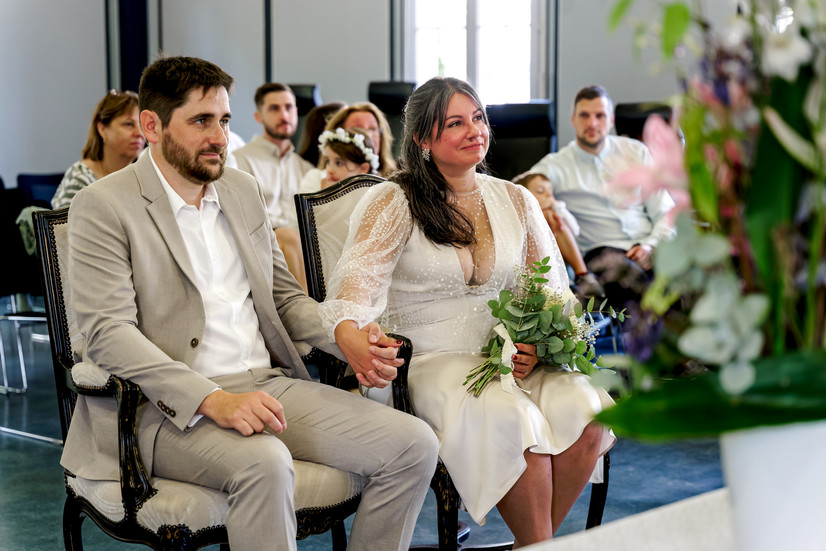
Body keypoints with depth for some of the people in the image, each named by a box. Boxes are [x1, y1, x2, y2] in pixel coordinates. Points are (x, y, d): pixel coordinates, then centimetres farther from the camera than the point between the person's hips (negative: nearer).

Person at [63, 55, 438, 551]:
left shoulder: (243, 189, 16)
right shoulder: (105, 205, -4)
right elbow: (107, 333, -14)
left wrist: (349, 339, 1)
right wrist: (213, 400, -27)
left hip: (268, 384, 7)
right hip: (171, 407, -6)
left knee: (415, 445, -11)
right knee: (265, 463, -37)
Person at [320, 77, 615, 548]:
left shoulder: (515, 200, 14)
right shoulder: (393, 203, 1)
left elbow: (553, 291, 13)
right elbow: (358, 276, -16)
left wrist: (536, 344, -10)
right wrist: (349, 333, -40)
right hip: (428, 364, -4)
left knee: (583, 409, -24)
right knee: (512, 418, -33)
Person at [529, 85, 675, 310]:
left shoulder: (635, 152, 20)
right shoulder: (557, 165, 11)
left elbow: (665, 210, 16)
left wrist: (652, 244, -4)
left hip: (648, 246, 2)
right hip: (601, 249, -2)